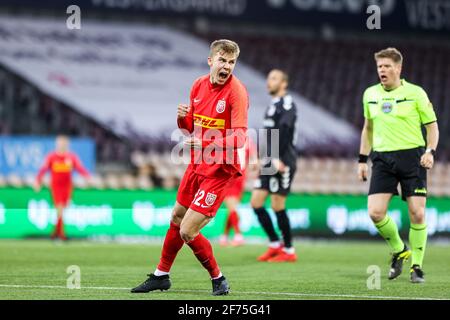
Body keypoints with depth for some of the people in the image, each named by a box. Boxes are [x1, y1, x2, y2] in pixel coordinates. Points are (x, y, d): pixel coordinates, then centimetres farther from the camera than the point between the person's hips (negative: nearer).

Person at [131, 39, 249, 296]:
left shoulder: (237, 92, -18)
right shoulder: (199, 85, 3)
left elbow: (239, 138, -27)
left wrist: (209, 145, -40)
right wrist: (183, 118, -8)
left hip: (220, 171, -8)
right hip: (197, 166, 8)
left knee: (188, 232, -12)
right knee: (176, 220, 21)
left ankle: (218, 279, 7)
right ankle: (161, 276, 39)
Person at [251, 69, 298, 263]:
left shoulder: (286, 103, -9)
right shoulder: (273, 105, 19)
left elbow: (284, 132, -20)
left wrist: (278, 159, -27)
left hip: (282, 163, -9)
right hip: (270, 163, 9)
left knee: (278, 206, -6)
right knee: (256, 202, 4)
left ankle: (288, 251, 3)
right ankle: (275, 245, 12)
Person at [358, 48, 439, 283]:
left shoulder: (415, 93, -1)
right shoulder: (370, 94, 11)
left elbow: (432, 126, 3)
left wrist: (430, 151, -13)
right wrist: (363, 159, 17)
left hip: (412, 156, -3)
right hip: (382, 158, 3)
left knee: (417, 213, -8)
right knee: (375, 212, -11)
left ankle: (416, 266, 8)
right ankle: (398, 250, 15)